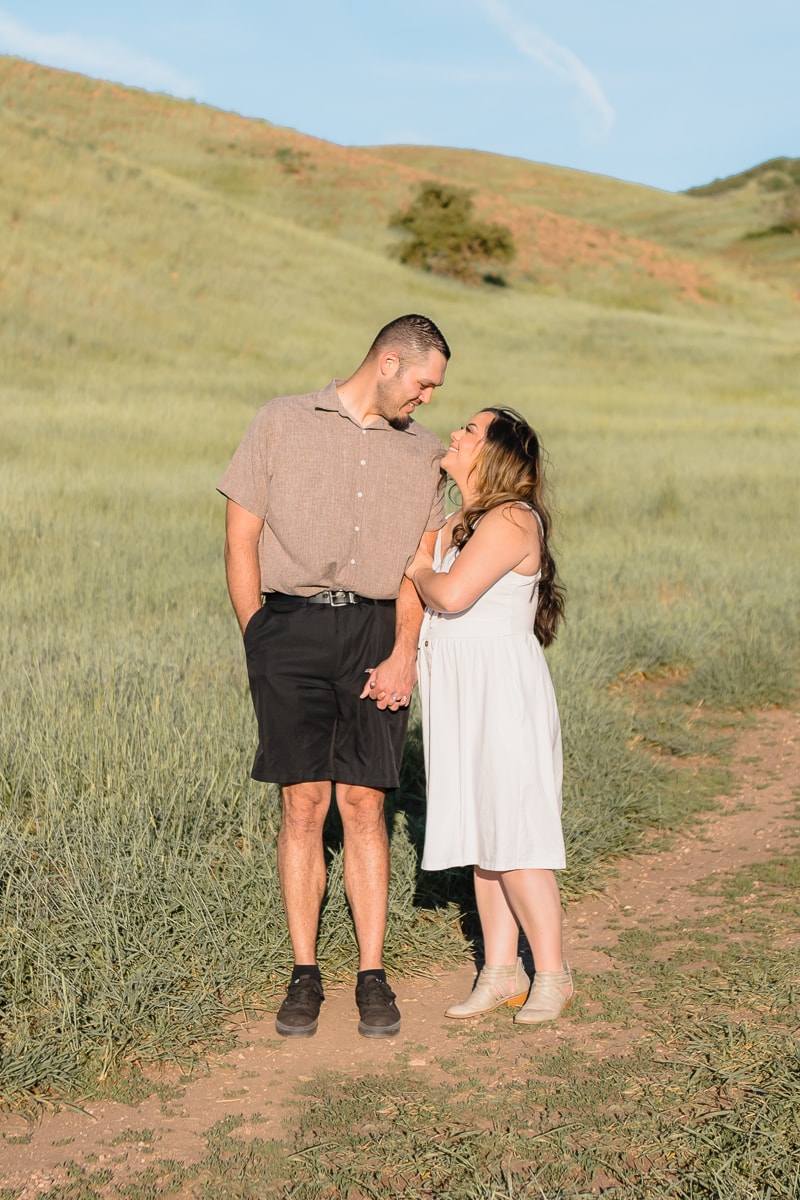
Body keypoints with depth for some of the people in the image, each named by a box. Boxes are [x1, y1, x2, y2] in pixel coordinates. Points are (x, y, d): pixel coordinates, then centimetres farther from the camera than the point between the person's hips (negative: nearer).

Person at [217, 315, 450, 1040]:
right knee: (303, 804, -2)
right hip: (291, 626, -1)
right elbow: (241, 538, 4)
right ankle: (304, 976, 8)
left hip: (378, 633, 2)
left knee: (364, 804, 0)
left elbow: (420, 566, 8)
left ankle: (373, 976, 7)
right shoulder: (283, 423, 6)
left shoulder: (423, 453, 14)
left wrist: (403, 652, -6)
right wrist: (258, 641, -1)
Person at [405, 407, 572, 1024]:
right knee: (482, 834, 10)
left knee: (513, 837, -5)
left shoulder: (511, 519, -13)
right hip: (462, 695, 9)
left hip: (504, 691, -9)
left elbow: (451, 594, -23)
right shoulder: (457, 522, 17)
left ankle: (553, 974, 7)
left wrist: (419, 570, -5)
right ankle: (502, 971, 17)